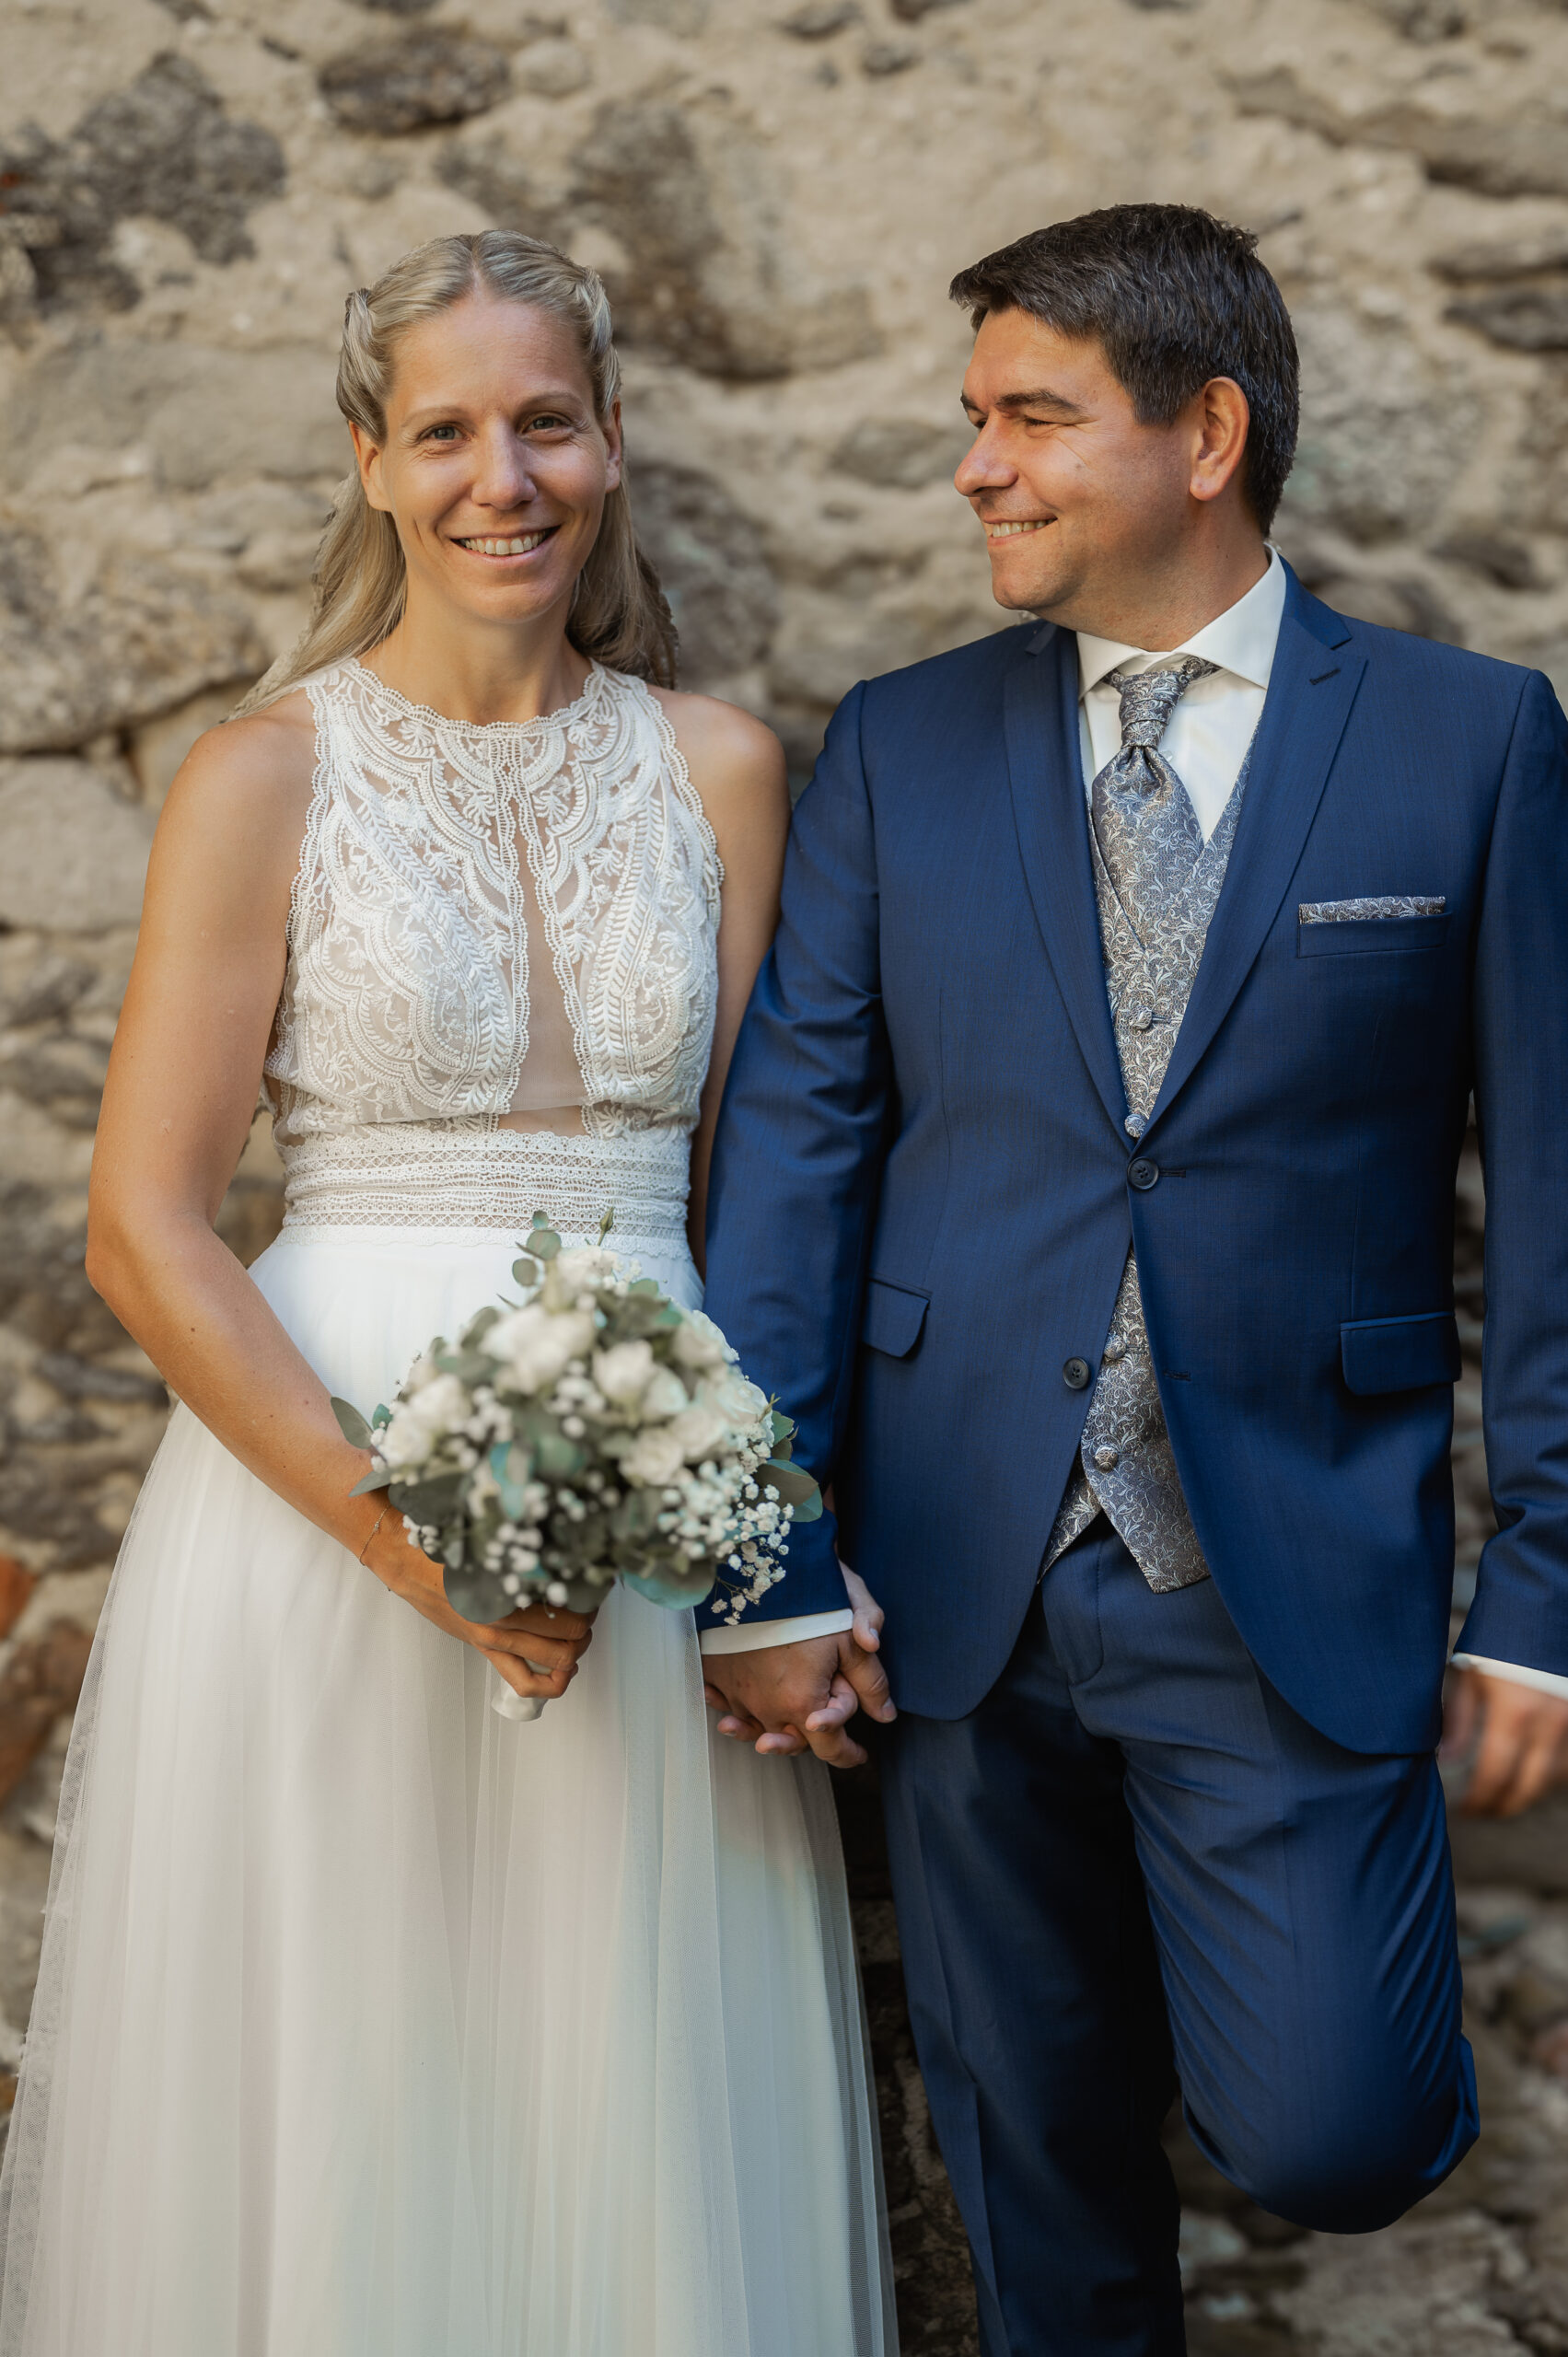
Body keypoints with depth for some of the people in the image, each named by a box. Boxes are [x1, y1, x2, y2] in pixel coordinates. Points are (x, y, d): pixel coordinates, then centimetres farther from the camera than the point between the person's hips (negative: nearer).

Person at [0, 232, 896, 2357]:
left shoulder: (714, 766, 6)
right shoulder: (271, 773, -3)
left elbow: (747, 1177, 8)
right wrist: (412, 1536, -16)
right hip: (321, 1464, -3)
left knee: (638, 2126, 12)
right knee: (334, 2108, 8)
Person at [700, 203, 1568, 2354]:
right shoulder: (897, 750, 5)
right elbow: (793, 1145, 1)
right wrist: (770, 1560, -5)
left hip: (1301, 1590, -2)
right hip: (969, 1588, 3)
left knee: (1329, 2138, -4)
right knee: (1037, 2159, 12)